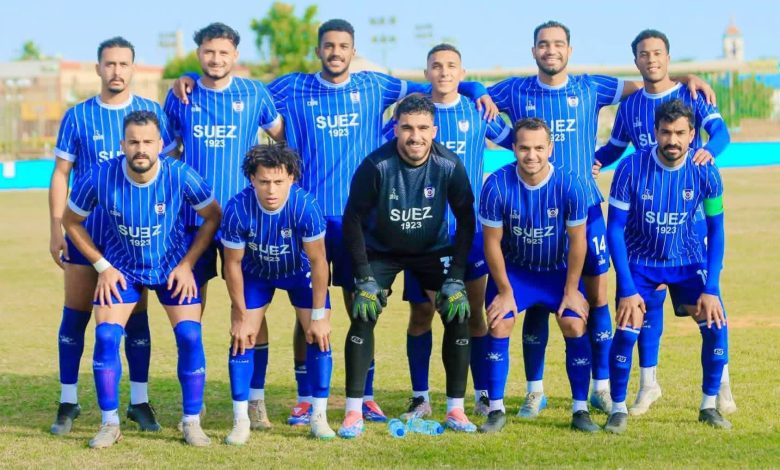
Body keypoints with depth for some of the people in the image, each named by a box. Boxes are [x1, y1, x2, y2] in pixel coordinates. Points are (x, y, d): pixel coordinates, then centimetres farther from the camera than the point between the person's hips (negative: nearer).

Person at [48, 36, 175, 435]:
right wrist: (56, 230, -3)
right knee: (75, 315, 1)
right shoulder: (77, 116, 0)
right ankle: (68, 403, 10)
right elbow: (60, 174, 3)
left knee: (136, 316, 4)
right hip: (85, 231, 0)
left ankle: (139, 401, 13)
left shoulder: (153, 112, 1)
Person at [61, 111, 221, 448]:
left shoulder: (180, 176, -25)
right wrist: (102, 266, -8)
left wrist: (187, 264, -11)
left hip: (173, 266, 0)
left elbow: (213, 217, -7)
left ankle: (192, 422, 4)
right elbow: (71, 221, -5)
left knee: (190, 336, -13)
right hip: (121, 268, 1)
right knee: (106, 336, -13)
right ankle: (110, 423, 2)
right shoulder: (99, 178, -24)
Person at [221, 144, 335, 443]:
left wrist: (319, 316, -19)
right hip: (255, 272, 0)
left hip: (300, 272, 0)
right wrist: (241, 316, -13)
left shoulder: (305, 206, -36)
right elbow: (233, 264, -19)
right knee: (242, 338, -7)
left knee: (319, 337, -8)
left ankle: (319, 418, 5)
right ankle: (241, 421, 2)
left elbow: (318, 261, -24)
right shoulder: (238, 209, -34)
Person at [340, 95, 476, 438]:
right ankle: (354, 413, -10)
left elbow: (466, 220, -10)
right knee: (363, 316, -17)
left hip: (434, 250, 1)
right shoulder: (376, 165, -26)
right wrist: (365, 279, -19)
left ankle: (455, 409, 1)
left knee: (458, 315, -11)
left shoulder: (449, 166, -21)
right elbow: (353, 219, -16)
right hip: (381, 251, -1)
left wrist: (455, 278, -16)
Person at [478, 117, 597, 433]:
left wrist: (571, 290, -9)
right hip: (513, 269, 0)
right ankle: (496, 410, -1)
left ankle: (580, 410, -1)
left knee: (575, 327, -13)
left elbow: (577, 241, -13)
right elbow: (492, 242, -14)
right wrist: (505, 291, -10)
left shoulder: (569, 186, -24)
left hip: (559, 269, 0)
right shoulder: (497, 186, -24)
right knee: (498, 327, -13)